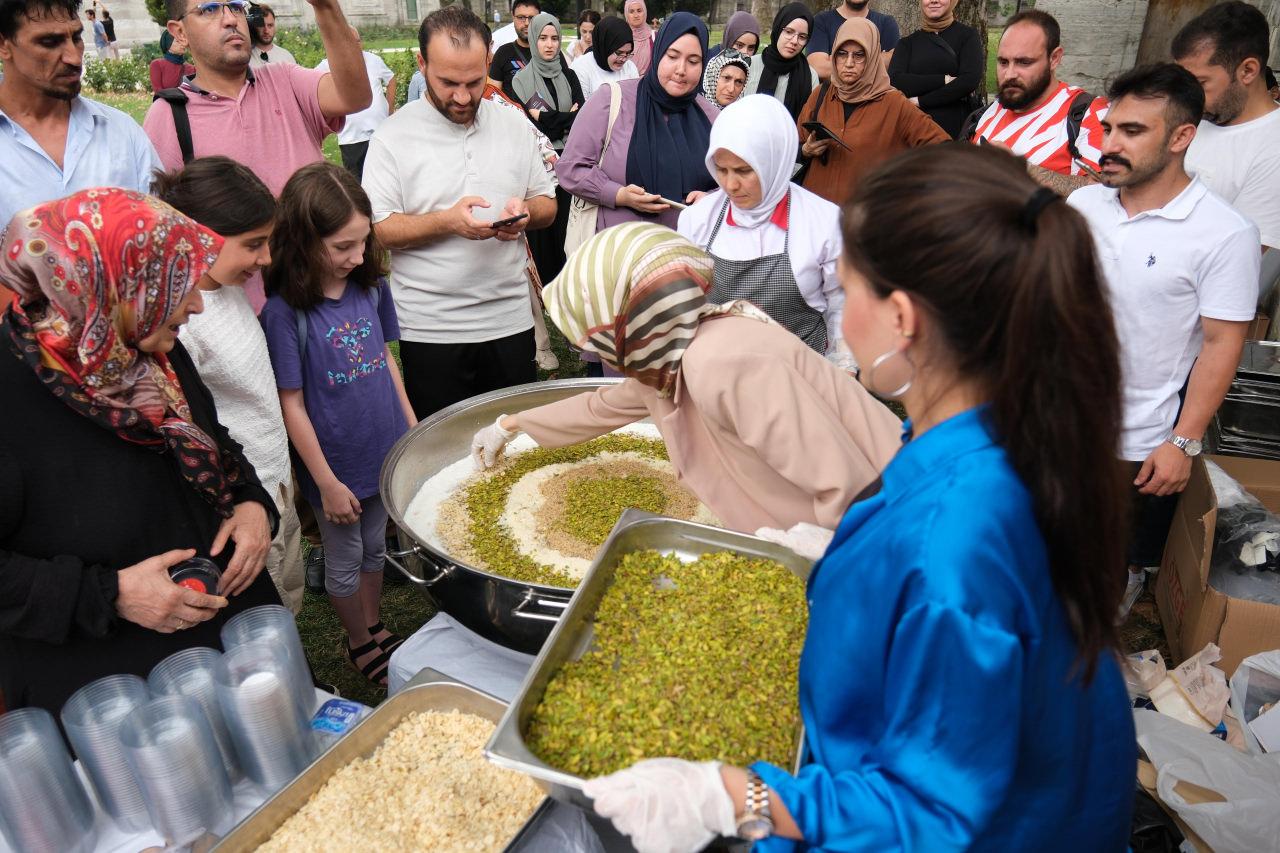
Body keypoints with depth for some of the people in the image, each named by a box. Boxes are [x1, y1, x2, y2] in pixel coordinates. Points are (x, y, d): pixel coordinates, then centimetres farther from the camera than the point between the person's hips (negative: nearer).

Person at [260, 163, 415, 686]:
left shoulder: (371, 286, -5)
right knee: (344, 563, 17)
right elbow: (292, 405, -17)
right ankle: (359, 642, 39)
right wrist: (327, 482, -13)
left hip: (385, 451, 5)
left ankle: (375, 628, 45)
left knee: (375, 549, 23)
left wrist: (413, 428, 8)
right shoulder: (284, 311, -21)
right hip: (336, 465, -5)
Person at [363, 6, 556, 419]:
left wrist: (526, 211, -11)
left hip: (510, 320, 3)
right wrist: (448, 221, -22)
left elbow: (548, 205, 12)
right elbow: (377, 228, -8)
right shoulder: (393, 135, -5)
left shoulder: (515, 125, 6)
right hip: (430, 331, -3)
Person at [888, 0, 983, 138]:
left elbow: (970, 81, -8)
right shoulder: (907, 43, 12)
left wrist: (920, 101, -9)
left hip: (957, 127, -1)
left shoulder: (968, 35, 6)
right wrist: (944, 80, -13)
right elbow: (894, 82, -5)